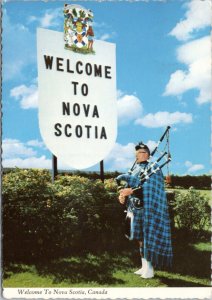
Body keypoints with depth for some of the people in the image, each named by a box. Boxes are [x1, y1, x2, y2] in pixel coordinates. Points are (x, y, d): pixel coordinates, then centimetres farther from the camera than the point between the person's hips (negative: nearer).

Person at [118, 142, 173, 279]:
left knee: (148, 238, -5)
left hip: (148, 210, -7)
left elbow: (147, 188, -19)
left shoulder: (153, 168, -5)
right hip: (136, 209, 7)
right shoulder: (136, 169, 17)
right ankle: (144, 266, 19)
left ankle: (150, 269, 2)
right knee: (140, 238, 10)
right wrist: (123, 195, -7)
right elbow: (128, 185, 14)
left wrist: (131, 191, -26)